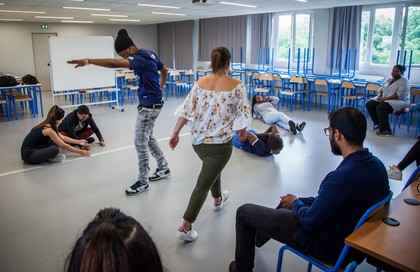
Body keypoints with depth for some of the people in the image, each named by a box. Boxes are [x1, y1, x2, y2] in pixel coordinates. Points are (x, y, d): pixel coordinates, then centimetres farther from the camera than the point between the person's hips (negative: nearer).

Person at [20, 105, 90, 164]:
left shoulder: (46, 125, 6)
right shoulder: (48, 130, -22)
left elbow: (62, 137, 17)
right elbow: (64, 146, -16)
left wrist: (79, 142, 19)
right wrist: (80, 152, -9)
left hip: (35, 149, 10)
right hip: (28, 155, -10)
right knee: (55, 149, -32)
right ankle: (50, 157, -2)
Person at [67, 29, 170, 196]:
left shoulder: (140, 58, -23)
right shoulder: (148, 54, 7)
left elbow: (114, 64, -38)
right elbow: (164, 70, 23)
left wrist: (88, 61, -39)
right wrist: (160, 88, 28)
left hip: (150, 105, -10)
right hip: (151, 102, 10)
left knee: (140, 142, -3)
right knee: (148, 138, 20)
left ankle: (143, 182, 8)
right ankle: (163, 168, 33)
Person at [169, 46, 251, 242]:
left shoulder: (200, 82, 0)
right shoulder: (236, 86, -11)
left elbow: (186, 110, -2)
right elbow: (243, 114, -10)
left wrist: (175, 133, 3)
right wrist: (243, 130, 10)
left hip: (198, 141, 6)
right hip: (220, 144, -5)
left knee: (212, 168, 32)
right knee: (203, 184, 2)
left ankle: (218, 200, 55)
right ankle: (185, 227, 4)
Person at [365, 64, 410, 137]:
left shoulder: (404, 81, -8)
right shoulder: (389, 80, 16)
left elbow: (399, 95, -20)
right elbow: (381, 90, 15)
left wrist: (385, 98, -26)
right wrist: (379, 96, -9)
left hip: (399, 101, -8)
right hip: (384, 100, 8)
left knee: (381, 107, -34)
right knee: (369, 104, -11)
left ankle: (386, 131, -29)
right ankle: (378, 124, -1)